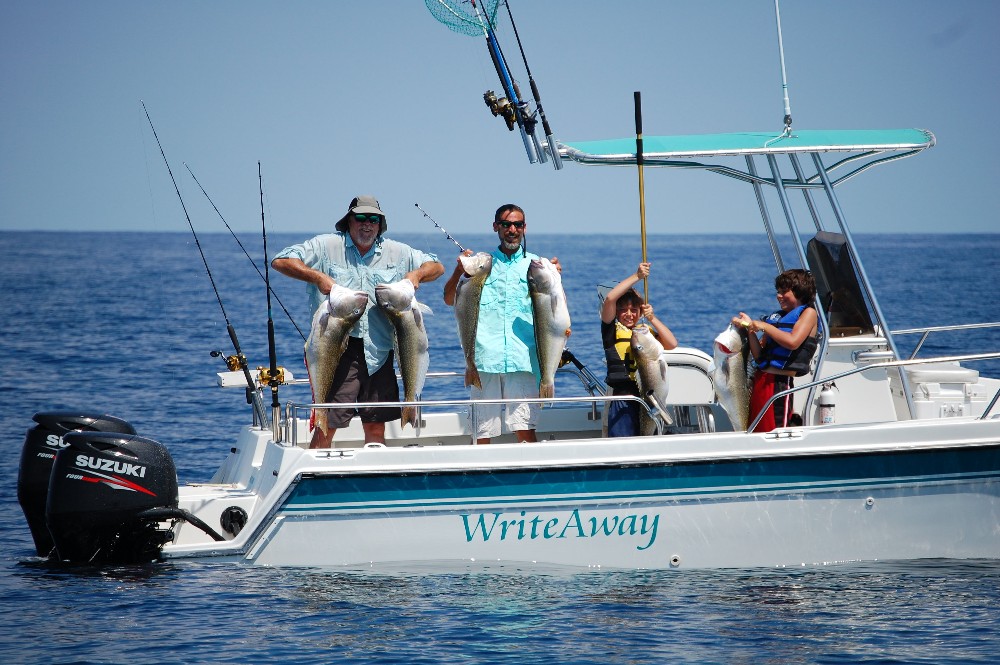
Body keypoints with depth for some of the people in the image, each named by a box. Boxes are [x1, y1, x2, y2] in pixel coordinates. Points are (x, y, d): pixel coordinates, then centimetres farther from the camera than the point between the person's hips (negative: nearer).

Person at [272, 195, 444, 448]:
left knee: (376, 428, 8)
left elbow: (436, 266, 21)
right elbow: (281, 261, -2)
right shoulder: (327, 246, 2)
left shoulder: (397, 253, 13)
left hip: (379, 352, 4)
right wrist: (317, 277, -15)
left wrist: (416, 274, 0)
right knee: (326, 426, -9)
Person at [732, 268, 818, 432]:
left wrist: (763, 326, -7)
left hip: (780, 383, -7)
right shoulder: (776, 317, 19)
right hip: (760, 380, 7)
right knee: (755, 433, 3)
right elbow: (759, 356, 13)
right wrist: (750, 329, 0)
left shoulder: (808, 312, 4)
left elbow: (793, 342, -14)